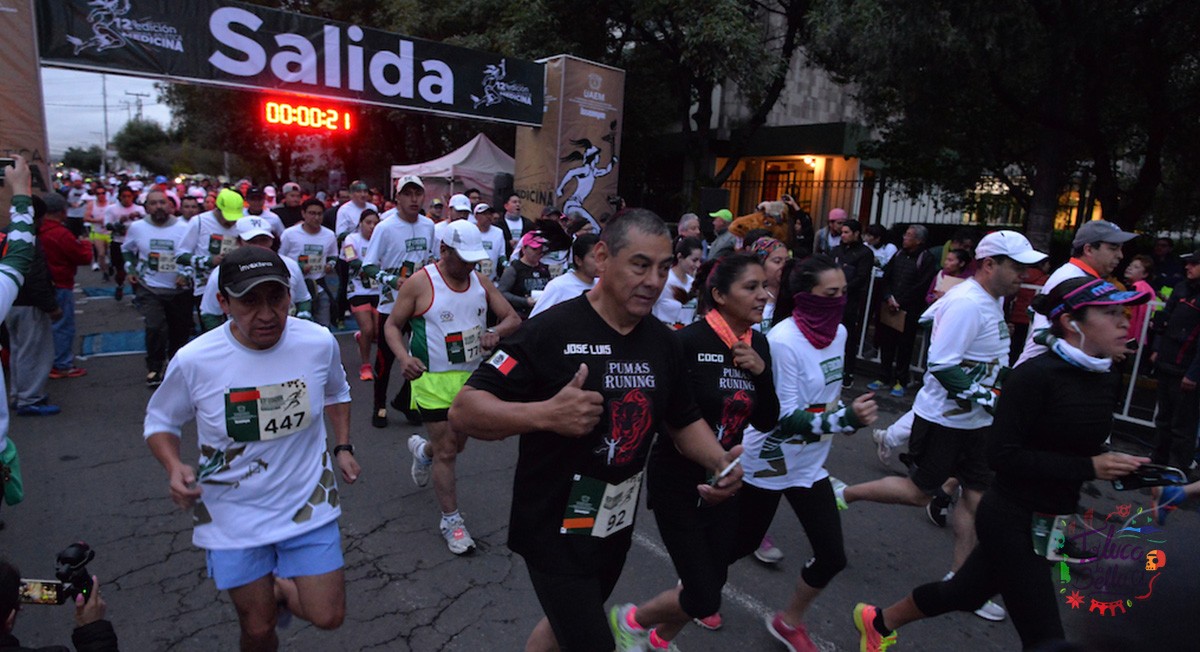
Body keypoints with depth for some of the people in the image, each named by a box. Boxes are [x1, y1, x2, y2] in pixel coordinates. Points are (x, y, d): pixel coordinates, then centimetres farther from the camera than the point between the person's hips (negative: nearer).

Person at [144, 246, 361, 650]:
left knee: (327, 617, 4)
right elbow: (160, 422, 0)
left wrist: (343, 446, 3)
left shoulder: (319, 343, -14)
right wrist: (174, 467, -18)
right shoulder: (193, 361, -18)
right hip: (234, 515, -1)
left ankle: (280, 588, 35)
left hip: (308, 504, 1)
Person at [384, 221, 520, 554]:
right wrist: (404, 358, -24)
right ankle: (451, 520, 15)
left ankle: (423, 450, 55)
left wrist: (495, 333, -20)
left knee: (457, 443, 20)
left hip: (472, 376, 5)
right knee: (446, 452, -1)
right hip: (433, 380, -5)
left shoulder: (481, 282, 1)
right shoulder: (420, 283, -12)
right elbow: (392, 324, -5)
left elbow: (512, 318, 3)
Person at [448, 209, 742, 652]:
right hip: (555, 531, -7)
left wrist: (719, 462, -7)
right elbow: (464, 412, -22)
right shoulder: (551, 330, -21)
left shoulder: (664, 343, 0)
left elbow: (683, 419, 12)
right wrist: (545, 414, -38)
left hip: (616, 528, 7)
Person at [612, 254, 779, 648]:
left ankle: (658, 641, 46)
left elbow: (767, 423, -1)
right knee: (705, 601, -3)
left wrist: (761, 372, -15)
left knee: (714, 579, 16)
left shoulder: (759, 345, -1)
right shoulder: (688, 341, -23)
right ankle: (633, 620, 29)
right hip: (677, 480, -7)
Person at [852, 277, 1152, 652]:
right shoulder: (1035, 375, -22)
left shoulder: (1106, 379, 3)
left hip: (1051, 522, 8)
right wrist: (1088, 468, -24)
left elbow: (1085, 449, 14)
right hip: (1012, 520, -8)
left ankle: (878, 621, 45)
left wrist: (1122, 468, -5)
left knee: (964, 593, 23)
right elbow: (1002, 456, -24)